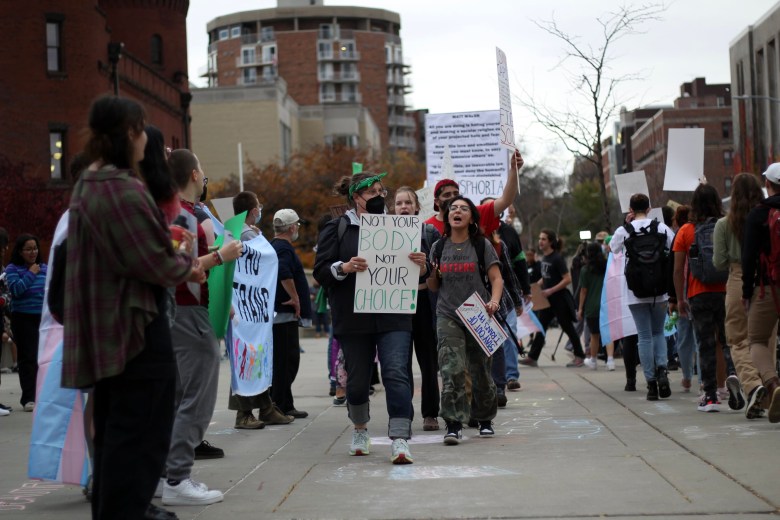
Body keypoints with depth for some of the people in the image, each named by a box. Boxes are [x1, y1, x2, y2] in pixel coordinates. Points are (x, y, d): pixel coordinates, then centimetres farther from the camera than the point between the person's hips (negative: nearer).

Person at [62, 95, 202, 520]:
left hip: (103, 325, 10)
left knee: (114, 431, 17)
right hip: (136, 323, -10)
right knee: (141, 434, -4)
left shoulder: (86, 186, 11)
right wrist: (186, 267, 1)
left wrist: (173, 256, 7)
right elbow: (153, 262, -18)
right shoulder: (124, 190, -19)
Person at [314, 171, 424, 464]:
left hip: (393, 317, 1)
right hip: (353, 318, -1)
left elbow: (418, 272, 16)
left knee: (396, 374, -13)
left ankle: (400, 440, -18)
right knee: (358, 379, 8)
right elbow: (320, 272, -2)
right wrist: (345, 267, -21)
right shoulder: (337, 229, 3)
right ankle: (360, 431, 34)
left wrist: (421, 264, -7)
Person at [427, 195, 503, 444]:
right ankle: (453, 425, -17)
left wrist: (494, 301, -19)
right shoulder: (439, 247, 9)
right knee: (452, 369, -16)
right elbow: (434, 287, 16)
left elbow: (497, 279, -1)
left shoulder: (482, 245, 3)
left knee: (480, 371, 8)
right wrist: (431, 273, -7)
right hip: (448, 315, 1)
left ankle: (485, 419, 28)